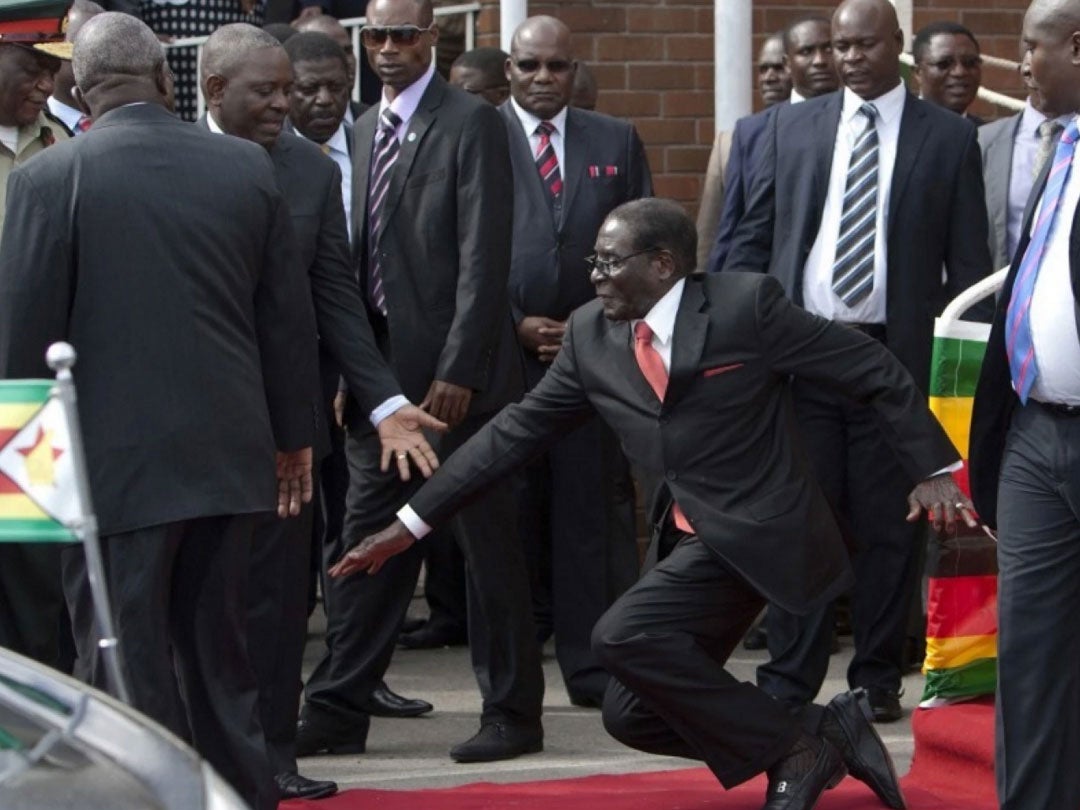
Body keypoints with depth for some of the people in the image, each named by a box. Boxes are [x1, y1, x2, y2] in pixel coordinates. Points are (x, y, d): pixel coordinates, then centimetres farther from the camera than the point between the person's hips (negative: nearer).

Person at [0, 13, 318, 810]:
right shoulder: (246, 166, 3)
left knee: (127, 663, 1)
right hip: (228, 450, 5)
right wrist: (293, 434, 17)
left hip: (114, 460, -4)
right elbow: (289, 315, 8)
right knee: (219, 654, 16)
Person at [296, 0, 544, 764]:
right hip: (381, 370, 7)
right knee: (367, 540, 9)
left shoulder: (472, 124, -8)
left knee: (488, 544, 1)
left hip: (455, 371, -7)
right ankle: (337, 710, 15)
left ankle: (513, 713, 9)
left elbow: (483, 256, -14)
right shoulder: (366, 131, 15)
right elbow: (359, 256, 16)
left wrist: (456, 371, -18)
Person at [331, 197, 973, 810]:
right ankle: (824, 733, 15)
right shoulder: (591, 335, 5)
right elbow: (517, 431, 9)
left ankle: (792, 748, -9)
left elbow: (874, 370, -6)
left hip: (755, 531, -8)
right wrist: (412, 524, 6)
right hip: (688, 540, 8)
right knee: (633, 715, 5)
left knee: (624, 636, -23)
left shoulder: (747, 304, -12)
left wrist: (934, 469, -9)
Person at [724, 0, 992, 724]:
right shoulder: (791, 127, 10)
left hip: (897, 358, -2)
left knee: (889, 528, 3)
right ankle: (789, 682, 8)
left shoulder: (950, 137, 4)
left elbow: (969, 264, 4)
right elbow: (752, 240, 12)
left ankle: (878, 680, 13)